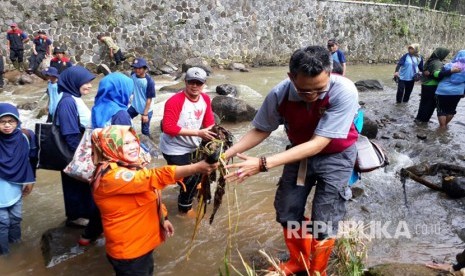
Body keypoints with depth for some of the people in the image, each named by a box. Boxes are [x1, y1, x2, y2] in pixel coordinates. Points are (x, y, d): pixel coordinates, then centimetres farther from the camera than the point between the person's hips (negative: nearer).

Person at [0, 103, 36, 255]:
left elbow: (31, 160, 2)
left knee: (16, 217, 18)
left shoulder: (25, 137, -11)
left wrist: (29, 181, 6)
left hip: (16, 186, 3)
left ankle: (15, 241, 40)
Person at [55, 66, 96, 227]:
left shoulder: (74, 98, 6)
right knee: (76, 184, 7)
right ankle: (76, 216, 24)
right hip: (75, 155, -9)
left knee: (83, 183, 20)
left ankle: (81, 212, 35)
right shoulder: (67, 101, -23)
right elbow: (70, 135, -25)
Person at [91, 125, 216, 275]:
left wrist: (163, 218, 11)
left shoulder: (130, 166, 2)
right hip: (128, 252, -9)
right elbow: (153, 177, -39)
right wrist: (197, 168, -44)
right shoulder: (111, 175, -29)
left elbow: (149, 194, 15)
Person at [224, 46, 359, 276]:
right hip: (299, 153, 4)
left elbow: (318, 144, -37)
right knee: (286, 211, 10)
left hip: (335, 156, -3)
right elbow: (261, 130, -9)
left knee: (324, 220, -2)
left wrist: (263, 164, -44)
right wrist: (227, 154, -23)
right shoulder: (279, 94, -26)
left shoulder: (344, 92, -35)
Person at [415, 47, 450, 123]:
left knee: (424, 102, 18)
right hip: (433, 86, -8)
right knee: (431, 104, 7)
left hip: (425, 85, 8)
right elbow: (437, 73, -36)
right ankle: (424, 119, 13)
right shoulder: (438, 63, -19)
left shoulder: (429, 61, 7)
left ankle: (419, 117, 27)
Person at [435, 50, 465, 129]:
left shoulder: (449, 65, -4)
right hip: (457, 92, 3)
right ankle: (445, 124, 29)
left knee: (442, 109, 5)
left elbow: (439, 76, -13)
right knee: (451, 109, 18)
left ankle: (442, 126, 6)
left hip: (443, 91, -3)